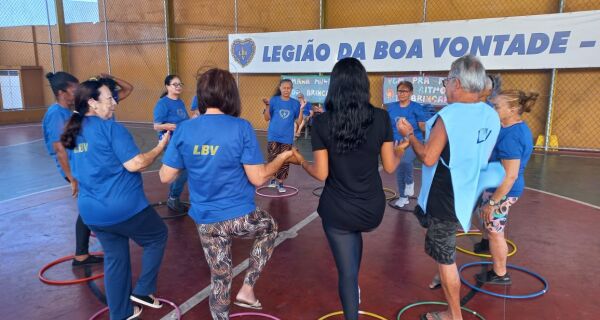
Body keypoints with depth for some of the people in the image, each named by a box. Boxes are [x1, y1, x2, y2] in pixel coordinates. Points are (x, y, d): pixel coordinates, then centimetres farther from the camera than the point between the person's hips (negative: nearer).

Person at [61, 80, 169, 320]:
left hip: (92, 211, 8)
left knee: (115, 258, 19)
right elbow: (134, 164, -21)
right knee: (157, 237, 16)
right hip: (124, 207, -8)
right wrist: (160, 146, -9)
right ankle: (143, 291, 17)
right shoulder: (110, 128, -15)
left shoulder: (74, 133, 11)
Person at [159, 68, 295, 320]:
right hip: (240, 217, -3)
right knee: (270, 227, 30)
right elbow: (257, 178, -14)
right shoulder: (242, 128, -15)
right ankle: (247, 288, 27)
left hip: (206, 221, 3)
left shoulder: (183, 130, -6)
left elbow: (165, 177, 0)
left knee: (219, 278, 22)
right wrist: (282, 157, 3)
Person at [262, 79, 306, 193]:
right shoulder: (274, 100, -1)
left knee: (284, 161, 2)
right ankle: (273, 179, 25)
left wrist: (301, 109, -11)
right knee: (273, 159, 2)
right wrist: (267, 106, -15)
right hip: (273, 136, -1)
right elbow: (267, 118, 0)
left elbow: (298, 121, 2)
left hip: (287, 138, 1)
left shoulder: (295, 103, 2)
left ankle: (280, 183, 16)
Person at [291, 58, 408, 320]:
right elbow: (389, 166, -3)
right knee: (355, 237, 36)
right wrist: (401, 150, 19)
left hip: (337, 210, -3)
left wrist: (301, 161, 9)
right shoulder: (380, 117, -10)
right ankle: (354, 288, 49)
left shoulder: (322, 122, -13)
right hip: (372, 208, 3)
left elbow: (321, 173, -11)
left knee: (346, 271, 11)